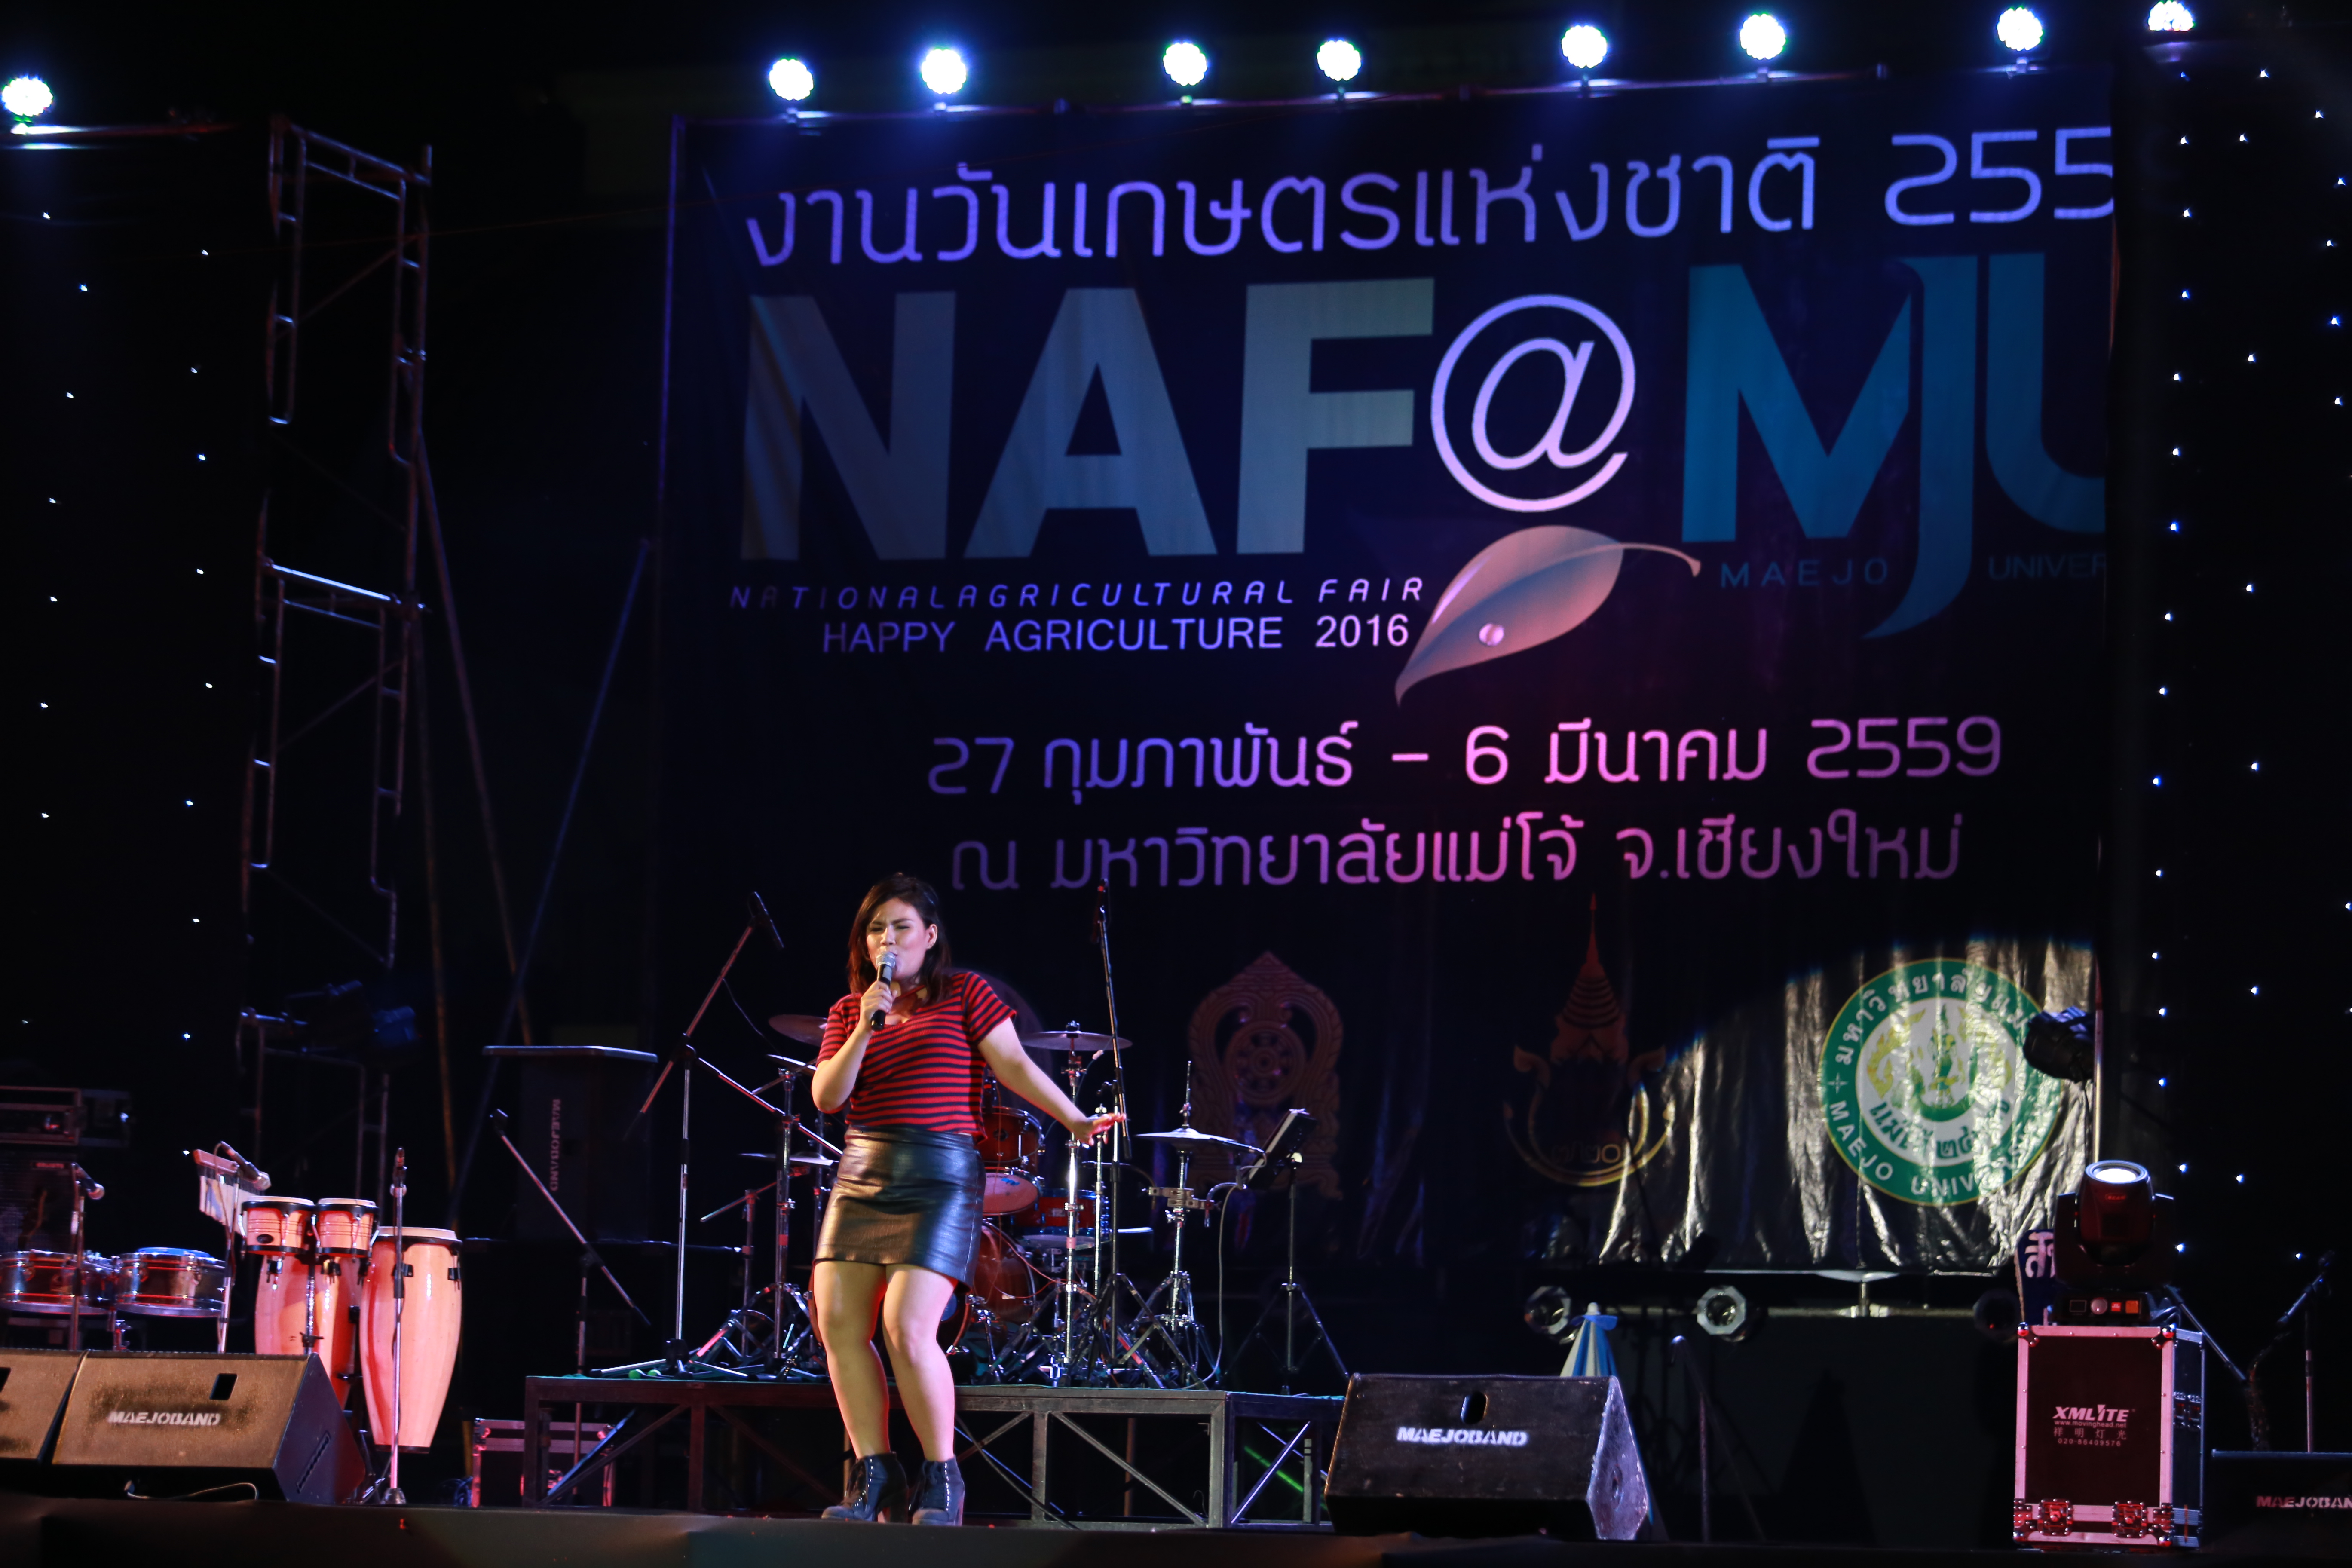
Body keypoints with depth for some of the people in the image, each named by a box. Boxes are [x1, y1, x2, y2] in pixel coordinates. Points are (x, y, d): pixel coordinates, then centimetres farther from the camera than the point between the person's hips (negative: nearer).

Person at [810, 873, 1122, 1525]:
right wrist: (865, 1029, -8)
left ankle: (941, 1480, -5)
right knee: (838, 1324, -4)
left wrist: (1076, 1121, -5)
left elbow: (1015, 1065, 1)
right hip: (861, 1175, 5)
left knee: (907, 1328, -18)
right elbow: (827, 1097, 3)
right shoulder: (848, 1011, 14)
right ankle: (874, 1475, 7)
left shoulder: (964, 994, 4)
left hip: (939, 1176, -5)